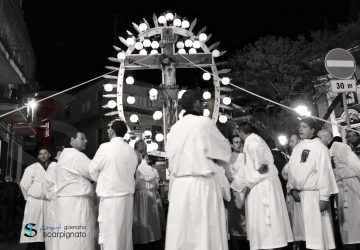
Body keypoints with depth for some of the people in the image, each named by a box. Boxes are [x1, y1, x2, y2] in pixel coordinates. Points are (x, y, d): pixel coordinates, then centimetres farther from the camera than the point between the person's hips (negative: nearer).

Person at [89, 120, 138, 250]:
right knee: (126, 232, 13)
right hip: (128, 195, 5)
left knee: (110, 234, -1)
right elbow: (131, 172, 8)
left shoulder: (105, 147, -9)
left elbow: (93, 170, -1)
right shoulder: (131, 150, 5)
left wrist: (100, 180, 18)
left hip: (110, 197, -5)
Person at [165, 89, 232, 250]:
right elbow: (224, 151, 4)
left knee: (181, 235, 9)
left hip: (179, 185, 5)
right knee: (205, 234, 1)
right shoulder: (204, 122, -5)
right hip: (201, 184, -5)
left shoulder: (175, 128, 8)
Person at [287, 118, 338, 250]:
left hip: (314, 194, -5)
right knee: (306, 229, 7)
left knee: (318, 228, -1)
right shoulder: (296, 148, 12)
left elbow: (324, 172, -11)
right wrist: (292, 188, 0)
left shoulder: (319, 147, -6)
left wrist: (324, 197, -15)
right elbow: (292, 170, 13)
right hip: (300, 195, 5)